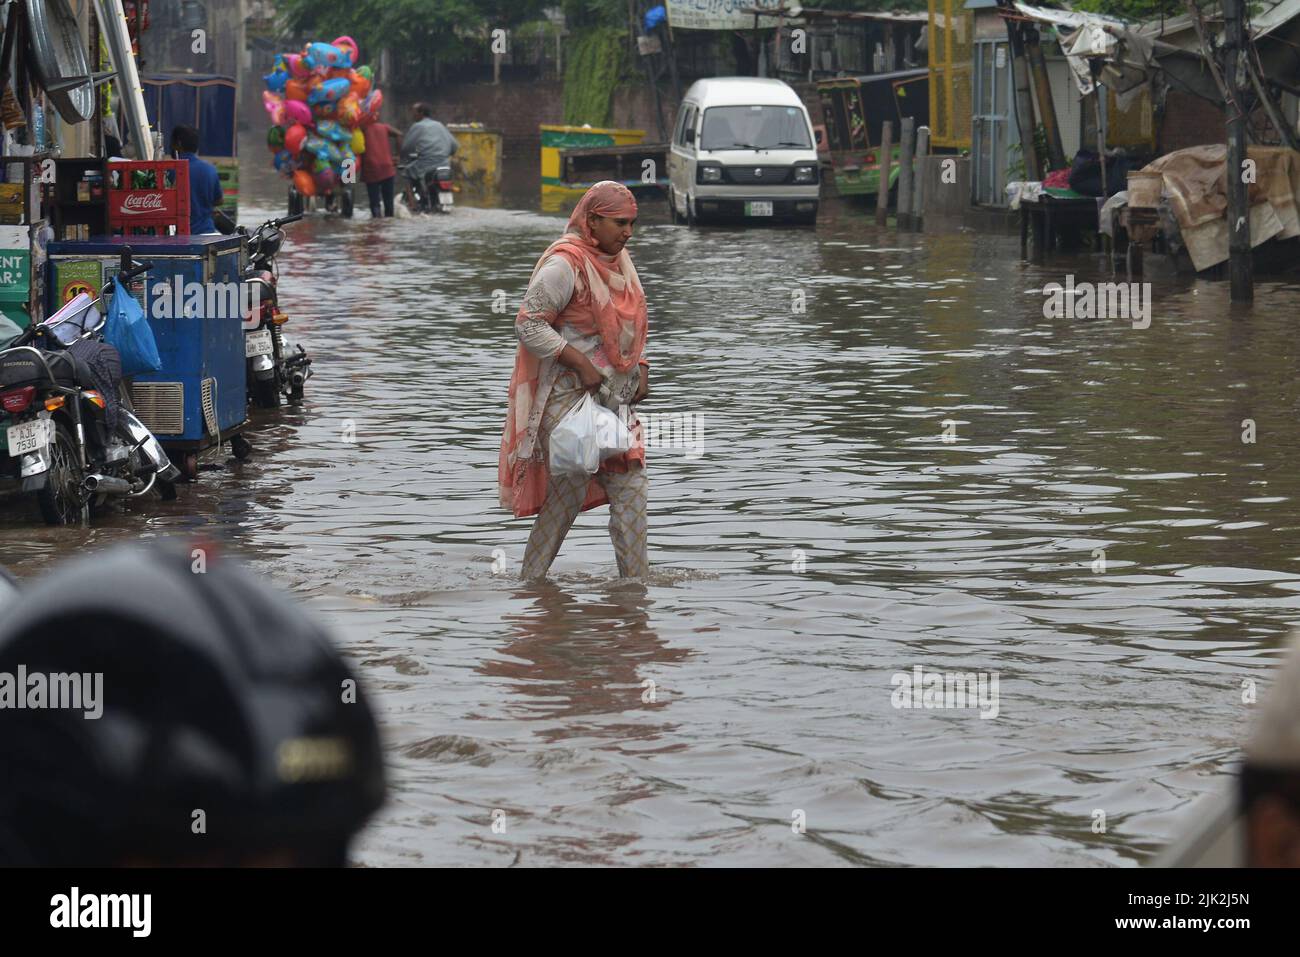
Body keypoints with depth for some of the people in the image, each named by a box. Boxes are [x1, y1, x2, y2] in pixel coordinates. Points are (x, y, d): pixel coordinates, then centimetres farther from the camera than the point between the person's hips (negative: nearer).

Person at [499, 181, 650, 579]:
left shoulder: (619, 261, 12)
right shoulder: (565, 265, -15)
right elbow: (528, 325, -18)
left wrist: (641, 368, 8)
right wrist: (581, 365, -22)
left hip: (614, 398, 8)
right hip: (569, 397, -8)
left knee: (630, 490, 3)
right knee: (567, 497, -4)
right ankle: (530, 582, 7)